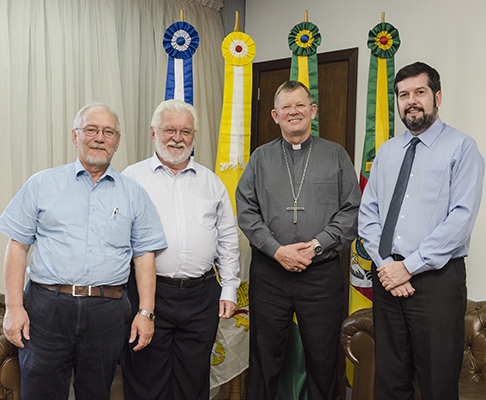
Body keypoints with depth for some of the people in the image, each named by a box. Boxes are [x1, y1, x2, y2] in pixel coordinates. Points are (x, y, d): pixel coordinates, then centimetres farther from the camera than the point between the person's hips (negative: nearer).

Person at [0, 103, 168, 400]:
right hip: (47, 307, -1)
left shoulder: (134, 194, 8)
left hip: (107, 312, 1)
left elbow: (144, 255, 6)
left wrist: (145, 312, -1)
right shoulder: (42, 184, 6)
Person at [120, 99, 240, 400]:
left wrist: (229, 290, 7)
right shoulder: (132, 178, 3)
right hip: (148, 294, -2)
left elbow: (228, 240, 13)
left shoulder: (212, 182, 12)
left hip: (201, 296, 3)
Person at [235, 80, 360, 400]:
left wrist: (316, 245, -11)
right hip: (269, 273, 1)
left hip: (321, 273, 0)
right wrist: (276, 250, -11)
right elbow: (246, 211, 3)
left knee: (323, 358, 8)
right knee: (265, 357, 10)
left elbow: (351, 211, 1)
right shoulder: (261, 158, 9)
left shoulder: (336, 155, 7)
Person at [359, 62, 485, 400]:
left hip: (437, 279, -4)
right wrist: (384, 264, -6)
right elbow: (368, 212, 8)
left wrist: (409, 266, -15)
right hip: (387, 276, 5)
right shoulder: (387, 151, 12)